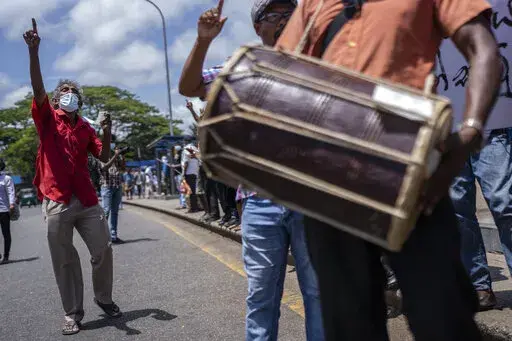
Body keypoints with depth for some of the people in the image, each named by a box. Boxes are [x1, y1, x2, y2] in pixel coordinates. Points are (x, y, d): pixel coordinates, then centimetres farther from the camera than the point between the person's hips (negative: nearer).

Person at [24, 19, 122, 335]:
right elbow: (38, 88, -11)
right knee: (65, 261, 3)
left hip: (87, 200, 3)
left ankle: (104, 298, 28)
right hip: (57, 202, -3)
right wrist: (34, 51, -23)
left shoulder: (85, 127, 15)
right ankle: (73, 313, 13)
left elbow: (104, 157, 12)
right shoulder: (48, 118, 5)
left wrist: (107, 133, -4)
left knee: (103, 251, 6)